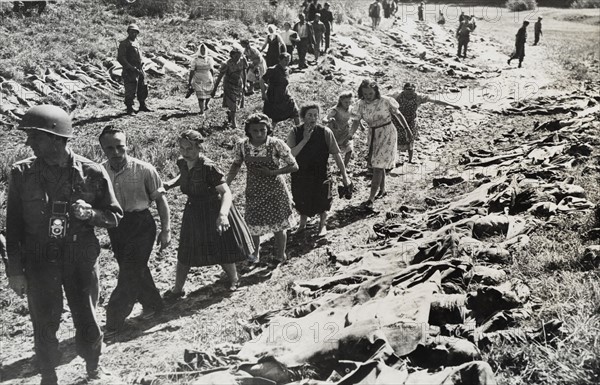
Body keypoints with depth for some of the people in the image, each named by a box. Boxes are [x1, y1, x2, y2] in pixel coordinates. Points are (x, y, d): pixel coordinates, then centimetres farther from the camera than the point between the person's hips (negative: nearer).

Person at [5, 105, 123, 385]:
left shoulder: (92, 173, -7)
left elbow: (115, 216, 2)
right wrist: (15, 270, -1)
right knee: (44, 325, 7)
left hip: (82, 259, 0)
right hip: (39, 261, 1)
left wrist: (90, 214, -18)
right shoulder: (21, 173, -4)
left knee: (87, 322, 9)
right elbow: (13, 225, 1)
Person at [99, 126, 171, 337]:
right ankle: (152, 304, 36)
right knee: (135, 270, 14)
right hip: (115, 226, 4)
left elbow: (160, 199, -6)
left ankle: (114, 321, 4)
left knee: (130, 272, -6)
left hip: (141, 225, -4)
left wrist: (166, 229, -7)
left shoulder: (144, 170, -13)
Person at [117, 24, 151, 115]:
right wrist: (131, 68, -20)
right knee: (130, 91, -6)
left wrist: (140, 68, 14)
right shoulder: (124, 43, -8)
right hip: (130, 72, -8)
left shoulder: (136, 43, 17)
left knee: (143, 89, 13)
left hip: (139, 70, 8)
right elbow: (120, 58, -15)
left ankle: (142, 106, 27)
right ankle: (129, 109, 4)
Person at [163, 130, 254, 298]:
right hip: (193, 212, 6)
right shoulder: (182, 163, -8)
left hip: (214, 211, -6)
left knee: (223, 250, 9)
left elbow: (226, 192, -30)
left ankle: (234, 280, 38)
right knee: (185, 253, 12)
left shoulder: (208, 167, -28)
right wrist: (169, 184, -2)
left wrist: (223, 214, -47)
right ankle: (177, 290, 27)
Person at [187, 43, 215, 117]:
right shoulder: (195, 60, -9)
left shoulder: (209, 59, -1)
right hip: (198, 81, -3)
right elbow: (192, 71, -7)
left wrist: (213, 80, 12)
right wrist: (189, 82, -8)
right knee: (201, 97, -6)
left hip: (208, 80, 3)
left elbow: (212, 70, 8)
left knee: (208, 94, 17)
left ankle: (206, 105, 47)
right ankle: (202, 112, 4)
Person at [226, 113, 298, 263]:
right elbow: (236, 165, 7)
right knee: (254, 225, 14)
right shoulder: (242, 146, -12)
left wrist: (272, 172, -23)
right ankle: (255, 254, 42)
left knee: (278, 226, 12)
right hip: (254, 191, 2)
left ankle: (281, 255, 36)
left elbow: (294, 166, -14)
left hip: (275, 190, -2)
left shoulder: (277, 144, -21)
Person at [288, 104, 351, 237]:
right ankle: (302, 223, 48)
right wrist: (304, 140, -27)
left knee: (321, 202, 10)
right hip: (300, 175, 1)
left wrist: (344, 175, -10)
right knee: (301, 202, 17)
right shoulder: (295, 132, -12)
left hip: (320, 174, -1)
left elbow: (336, 154, -10)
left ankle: (323, 224, 41)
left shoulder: (325, 132, -14)